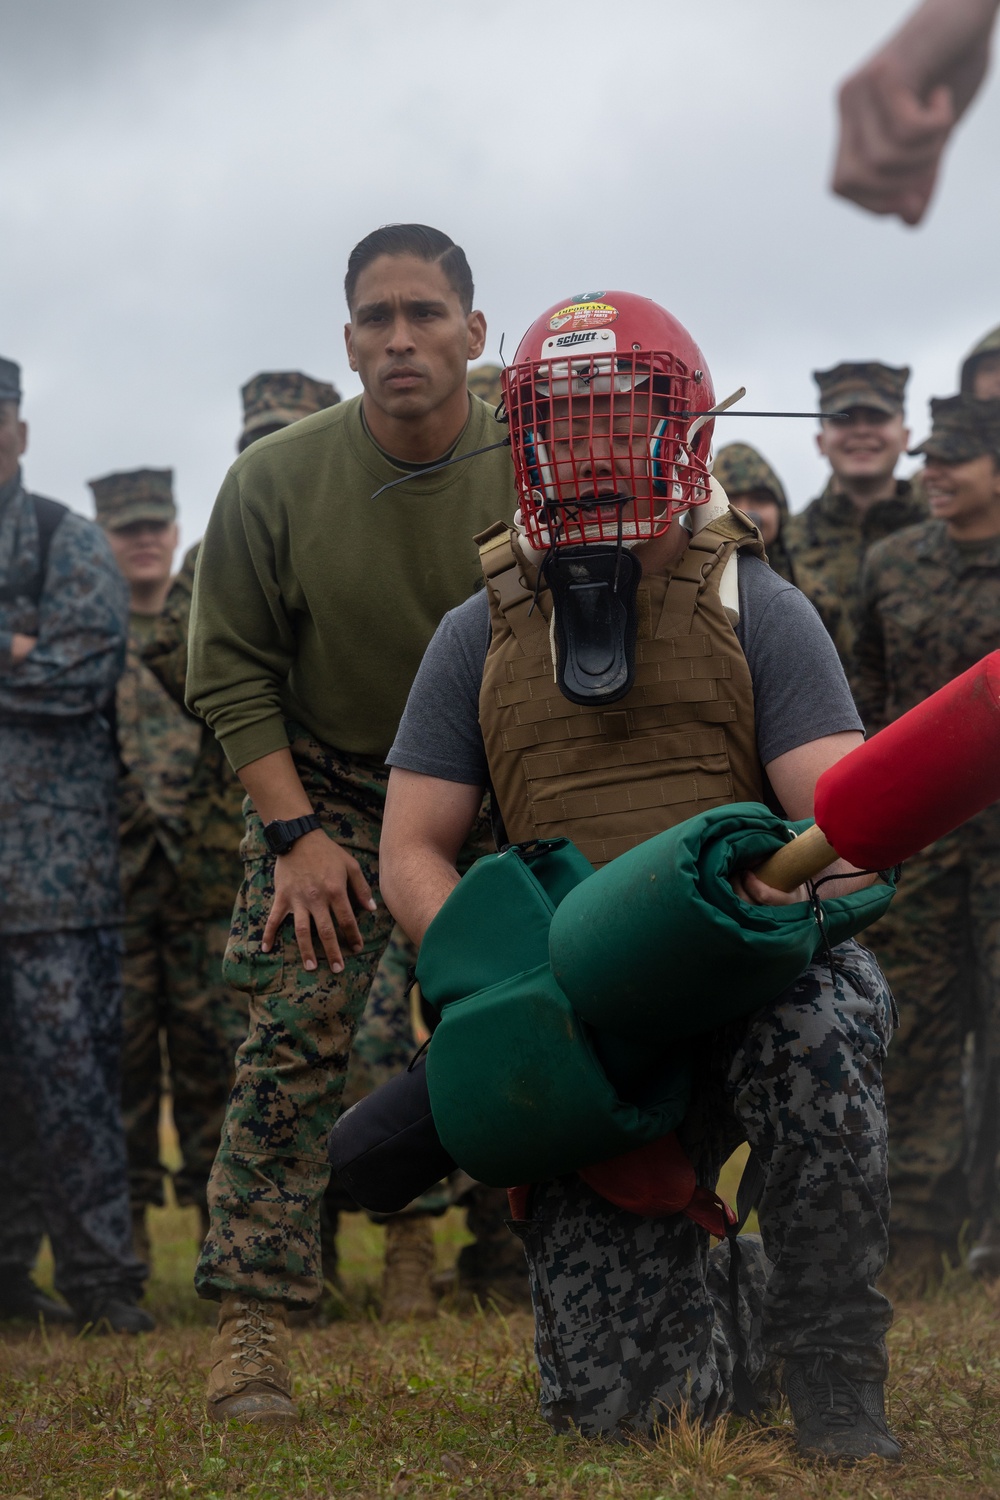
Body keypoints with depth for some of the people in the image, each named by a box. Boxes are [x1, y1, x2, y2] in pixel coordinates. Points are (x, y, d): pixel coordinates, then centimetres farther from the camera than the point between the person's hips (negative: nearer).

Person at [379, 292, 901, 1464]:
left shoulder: (756, 611, 5)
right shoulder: (478, 639, 11)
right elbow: (413, 854, 8)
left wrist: (784, 882, -30)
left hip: (752, 974, -1)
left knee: (820, 1025, -40)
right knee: (610, 1399, -9)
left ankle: (832, 1372, -18)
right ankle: (713, 1309, 29)